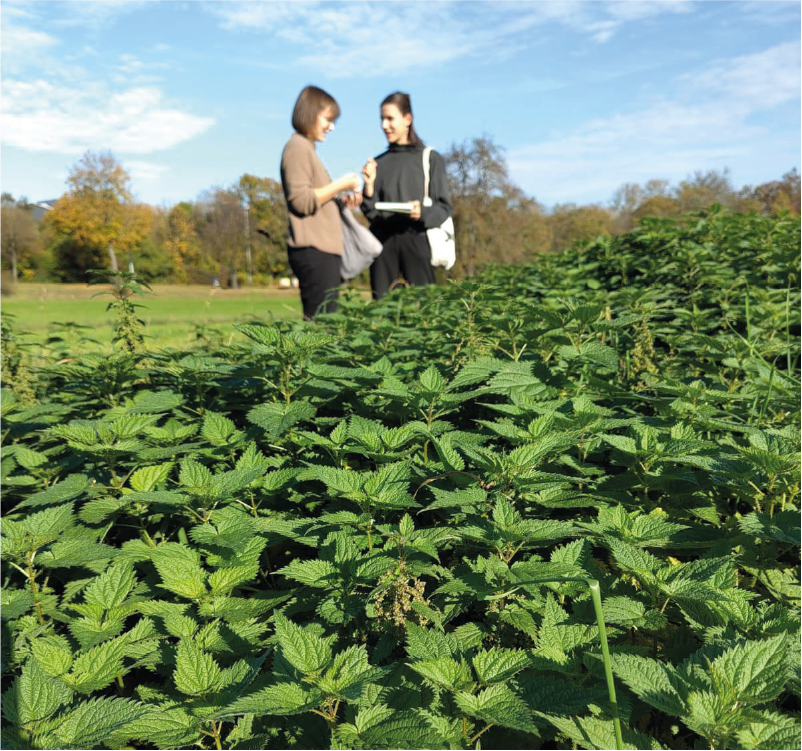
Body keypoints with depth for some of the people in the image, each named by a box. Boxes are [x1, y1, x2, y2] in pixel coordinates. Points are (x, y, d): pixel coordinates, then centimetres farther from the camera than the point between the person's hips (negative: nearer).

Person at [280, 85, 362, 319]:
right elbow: (301, 201, -14)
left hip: (322, 249, 10)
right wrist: (340, 184, -8)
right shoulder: (297, 147, -4)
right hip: (313, 250, -10)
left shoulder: (307, 148, 25)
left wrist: (341, 199, 12)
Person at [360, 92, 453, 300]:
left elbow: (444, 207, 2)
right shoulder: (379, 163, 13)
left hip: (416, 238, -2)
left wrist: (423, 212, -18)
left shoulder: (430, 159, 5)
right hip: (384, 240, 3)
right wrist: (369, 185, -8)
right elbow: (371, 213, 9)